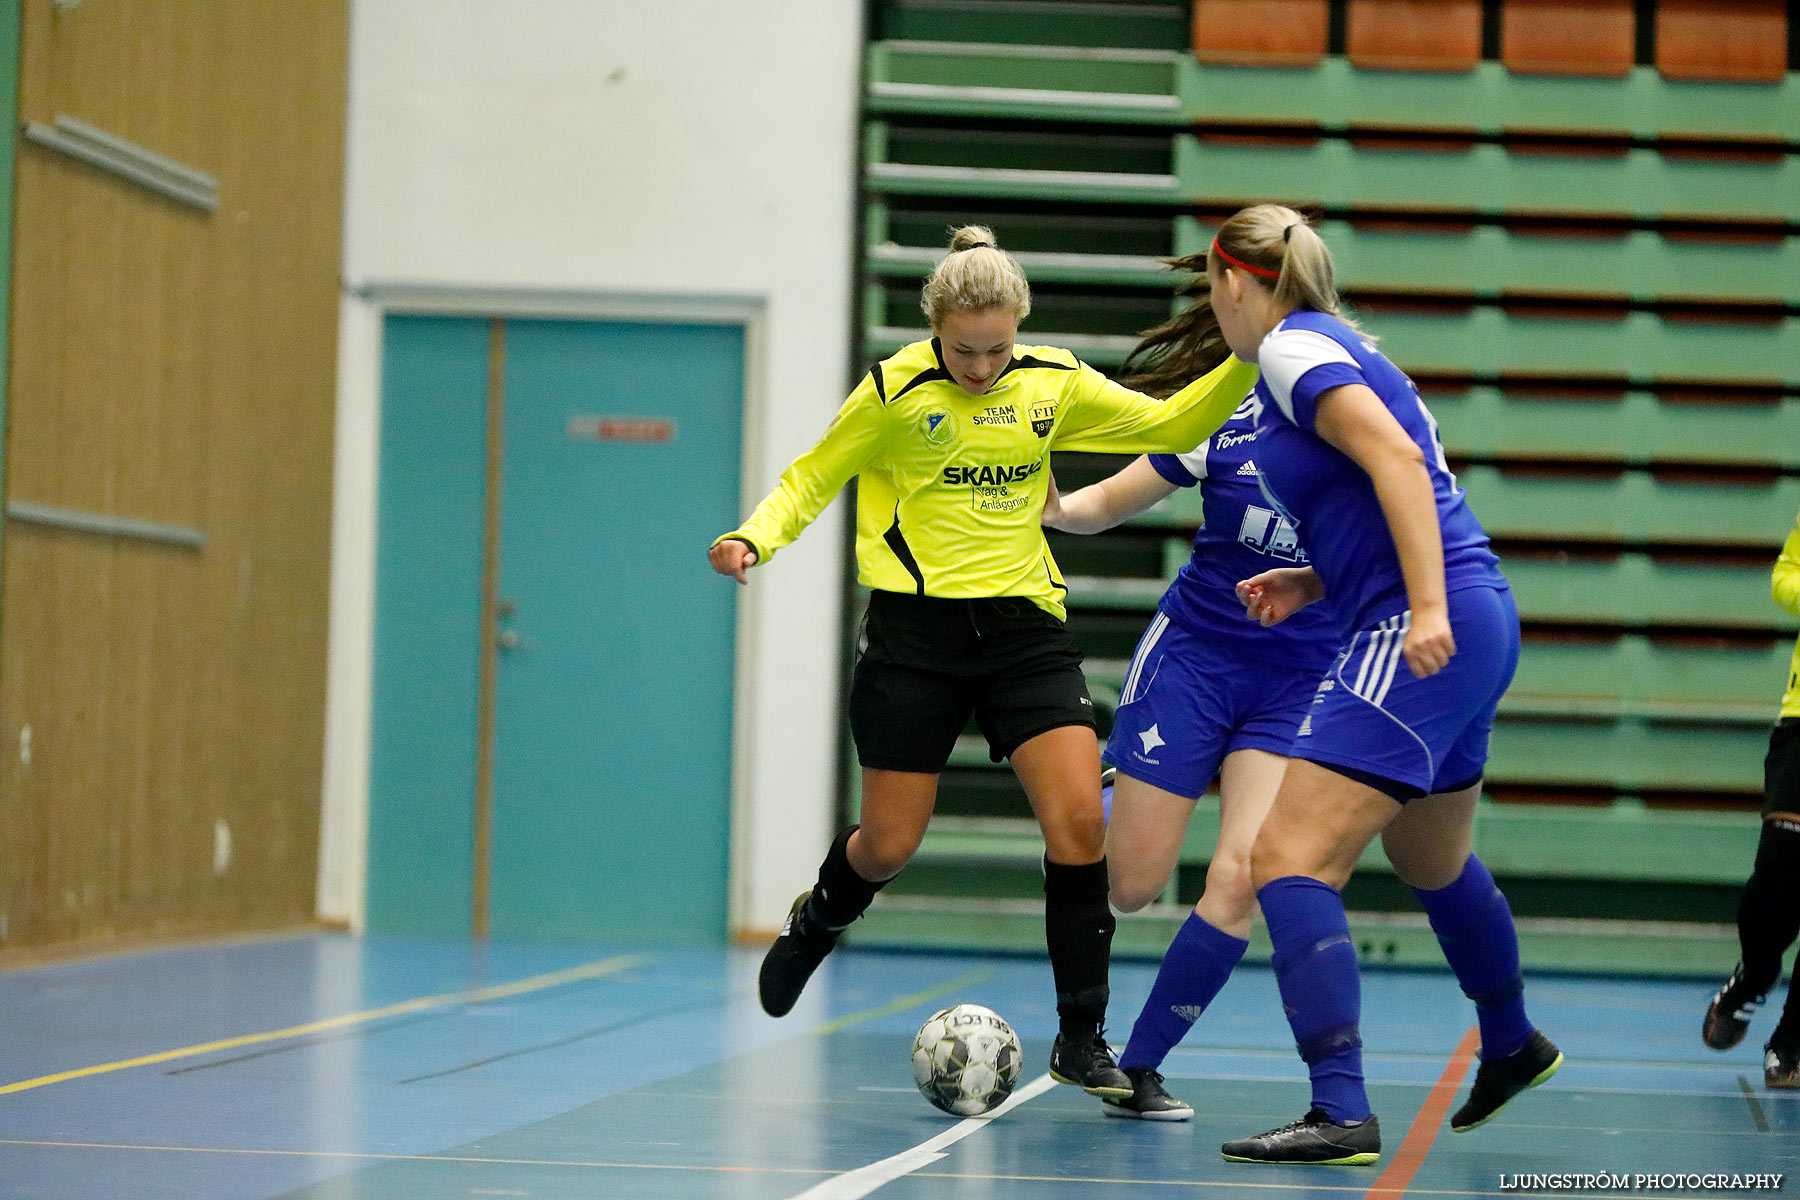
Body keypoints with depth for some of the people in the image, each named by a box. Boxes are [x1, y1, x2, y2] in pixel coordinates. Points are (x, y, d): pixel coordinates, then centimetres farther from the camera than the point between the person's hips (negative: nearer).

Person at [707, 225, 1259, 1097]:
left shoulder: (1054, 383, 3)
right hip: (916, 630, -2)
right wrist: (756, 537, -15)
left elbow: (1170, 425, 12)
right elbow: (811, 477, 3)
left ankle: (1081, 1041, -2)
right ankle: (816, 922, 41)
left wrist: (1247, 362, -2)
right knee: (889, 846, 4)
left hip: (1022, 625, 2)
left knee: (1079, 822, -13)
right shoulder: (895, 389, -6)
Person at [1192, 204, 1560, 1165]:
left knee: (1289, 861, -14)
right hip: (1471, 626, 10)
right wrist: (1311, 584, 16)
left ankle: (1341, 1113, -20)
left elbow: (1397, 458, -22)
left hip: (1426, 635, -10)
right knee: (1428, 861, 30)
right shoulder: (1335, 348, 19)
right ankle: (1512, 1045, 51)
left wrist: (1427, 609, -28)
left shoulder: (1293, 348, -8)